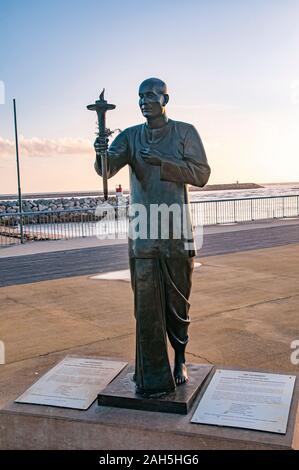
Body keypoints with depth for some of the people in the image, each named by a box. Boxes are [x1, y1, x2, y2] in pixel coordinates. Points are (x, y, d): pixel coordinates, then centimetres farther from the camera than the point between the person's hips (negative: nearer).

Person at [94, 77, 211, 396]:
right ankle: (153, 378, 7)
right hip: (142, 235, 1)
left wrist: (162, 163, -17)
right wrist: (101, 156, -27)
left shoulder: (184, 132, 3)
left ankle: (179, 360, 32)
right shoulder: (130, 136, 9)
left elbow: (202, 174, -5)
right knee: (146, 306, -1)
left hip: (176, 233, -1)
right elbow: (107, 169, -4)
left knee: (177, 302, 9)